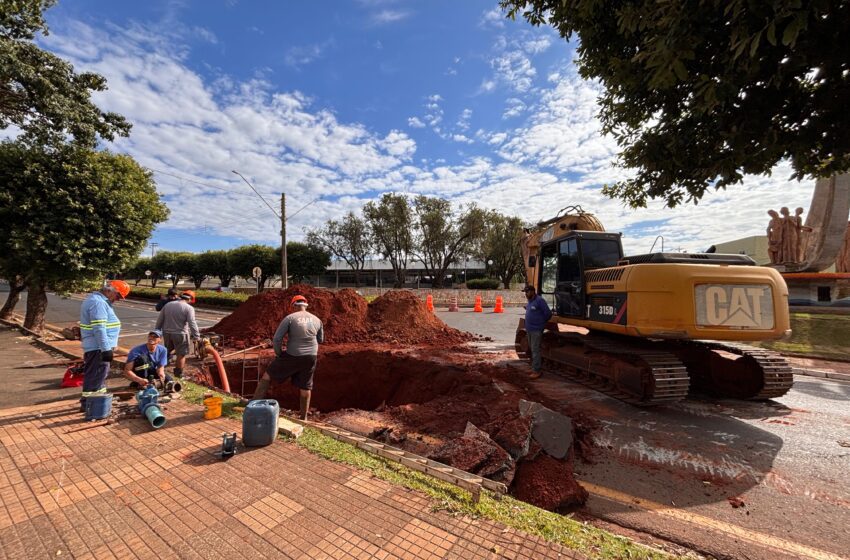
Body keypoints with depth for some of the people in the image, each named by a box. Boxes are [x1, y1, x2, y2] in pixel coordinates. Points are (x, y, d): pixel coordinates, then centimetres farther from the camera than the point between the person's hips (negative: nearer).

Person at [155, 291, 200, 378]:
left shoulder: (168, 305, 6)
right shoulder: (189, 308, -14)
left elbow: (160, 320, 11)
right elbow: (192, 324, -18)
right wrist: (197, 337, -13)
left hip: (167, 333, 6)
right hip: (180, 334, -6)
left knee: (167, 351, 25)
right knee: (181, 354, 6)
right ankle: (178, 373, 11)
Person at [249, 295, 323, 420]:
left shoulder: (289, 318, -7)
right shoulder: (317, 320, 5)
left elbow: (277, 338, -10)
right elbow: (320, 340, 16)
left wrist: (278, 353, 5)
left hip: (292, 356, -3)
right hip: (311, 357, 4)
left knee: (267, 375, 17)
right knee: (306, 387, 15)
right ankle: (304, 418, 24)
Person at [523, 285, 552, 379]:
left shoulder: (539, 300, -16)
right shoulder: (530, 301, 10)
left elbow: (548, 314, -13)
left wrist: (541, 323, 0)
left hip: (536, 330, -9)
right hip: (529, 330, 9)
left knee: (535, 350, -5)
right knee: (531, 349, 16)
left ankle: (536, 371, 2)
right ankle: (534, 367, 28)